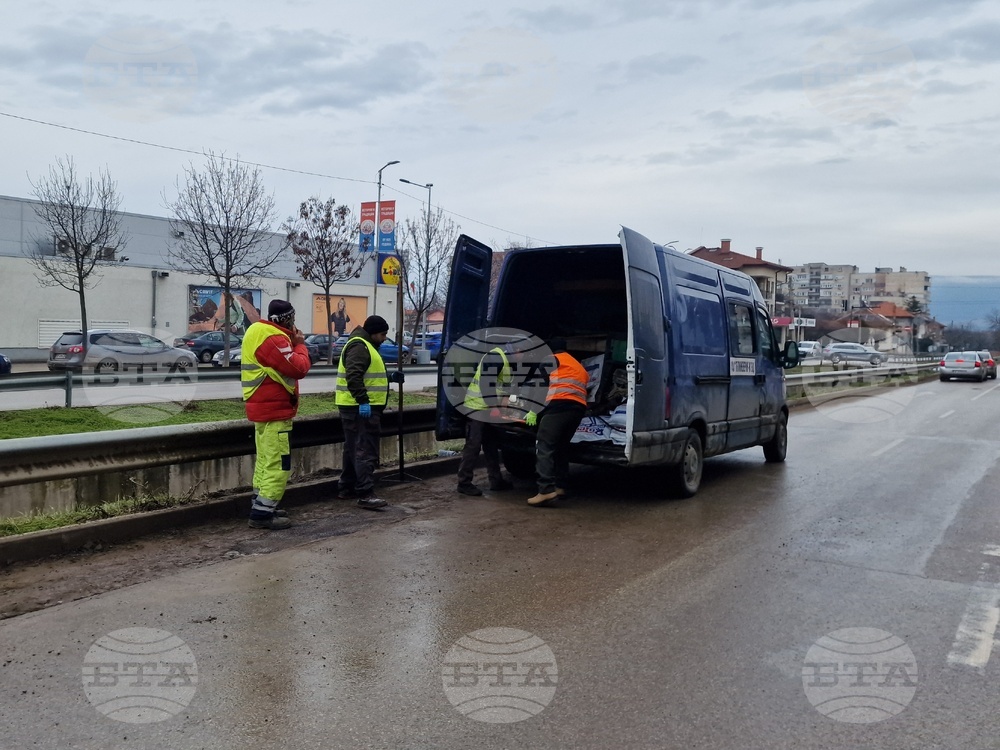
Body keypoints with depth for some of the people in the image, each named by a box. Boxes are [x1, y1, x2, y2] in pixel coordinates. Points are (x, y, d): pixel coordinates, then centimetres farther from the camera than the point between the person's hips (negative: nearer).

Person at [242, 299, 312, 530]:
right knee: (277, 463, -9)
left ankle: (261, 506, 25)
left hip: (265, 407, 11)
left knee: (265, 460, 18)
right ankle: (263, 513, -8)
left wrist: (293, 343, 4)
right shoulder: (273, 339, -20)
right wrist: (300, 345, -8)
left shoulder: (259, 332, 14)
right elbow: (298, 368, -22)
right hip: (274, 409, -11)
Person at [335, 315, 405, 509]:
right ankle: (365, 495, -13)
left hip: (358, 406, 11)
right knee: (365, 451, -12)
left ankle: (346, 488, 24)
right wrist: (363, 400, -31)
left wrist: (389, 377, 20)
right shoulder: (359, 346, -14)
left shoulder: (365, 346, 21)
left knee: (354, 449, 16)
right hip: (360, 407, -11)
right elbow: (353, 376, -26)